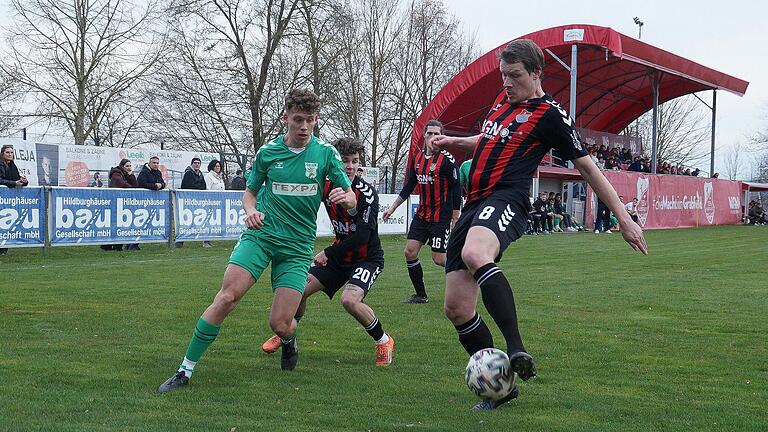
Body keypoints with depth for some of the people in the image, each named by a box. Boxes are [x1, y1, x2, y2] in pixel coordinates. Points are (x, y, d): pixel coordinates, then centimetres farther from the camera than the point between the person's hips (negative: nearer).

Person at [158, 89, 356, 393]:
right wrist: (250, 211, -6)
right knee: (227, 297, -19)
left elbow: (352, 199, 3)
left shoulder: (325, 153, 0)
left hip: (298, 245, -1)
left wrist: (345, 197, -21)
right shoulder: (268, 151, 3)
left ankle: (288, 340, 31)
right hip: (260, 235, 1)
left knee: (280, 324, -9)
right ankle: (185, 370, -9)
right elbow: (250, 191, 17)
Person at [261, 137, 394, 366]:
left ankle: (384, 342, -5)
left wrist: (328, 253, -19)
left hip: (367, 257, -6)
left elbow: (362, 237, -25)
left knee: (350, 300, -29)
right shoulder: (326, 185, -6)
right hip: (339, 255, 6)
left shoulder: (366, 192, -23)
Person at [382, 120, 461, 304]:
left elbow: (456, 190, -10)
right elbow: (408, 187, 17)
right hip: (422, 214, 6)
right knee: (409, 252, 0)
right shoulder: (417, 158, 8)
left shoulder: (447, 159, -11)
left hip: (441, 217, -6)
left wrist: (455, 219, -10)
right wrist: (392, 208, 17)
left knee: (438, 259, -8)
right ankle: (421, 295, 11)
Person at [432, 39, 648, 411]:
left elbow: (587, 167, 1)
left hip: (506, 202, -8)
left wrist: (624, 219, 1)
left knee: (475, 255, -42)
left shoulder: (550, 115, -2)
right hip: (475, 205, 8)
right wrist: (456, 142, 29)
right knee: (456, 308, 1)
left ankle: (516, 351, -42)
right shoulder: (504, 98, 20)